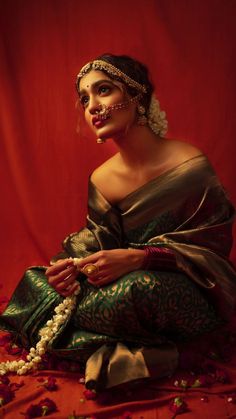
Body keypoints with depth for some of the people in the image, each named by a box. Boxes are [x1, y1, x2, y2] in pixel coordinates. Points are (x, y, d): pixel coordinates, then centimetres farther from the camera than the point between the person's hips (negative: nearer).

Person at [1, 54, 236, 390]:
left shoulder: (191, 167, -18)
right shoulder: (100, 179, 0)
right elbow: (97, 239, 4)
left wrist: (139, 258, -31)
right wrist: (73, 266, -20)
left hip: (192, 296, -5)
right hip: (130, 280, 6)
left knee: (139, 289, -41)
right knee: (36, 283, -8)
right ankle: (120, 356, -13)